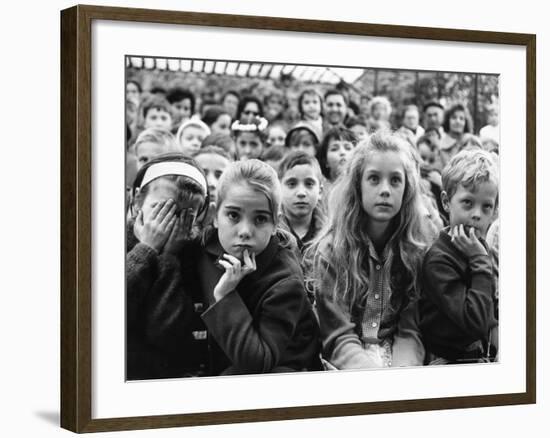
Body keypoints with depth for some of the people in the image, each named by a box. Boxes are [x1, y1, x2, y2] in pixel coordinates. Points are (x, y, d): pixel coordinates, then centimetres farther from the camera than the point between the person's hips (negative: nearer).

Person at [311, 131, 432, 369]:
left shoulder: (417, 251, 3)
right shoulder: (330, 251, -4)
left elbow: (411, 332, -1)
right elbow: (338, 337, -10)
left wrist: (402, 374, -21)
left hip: (400, 359, 2)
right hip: (347, 363, -2)